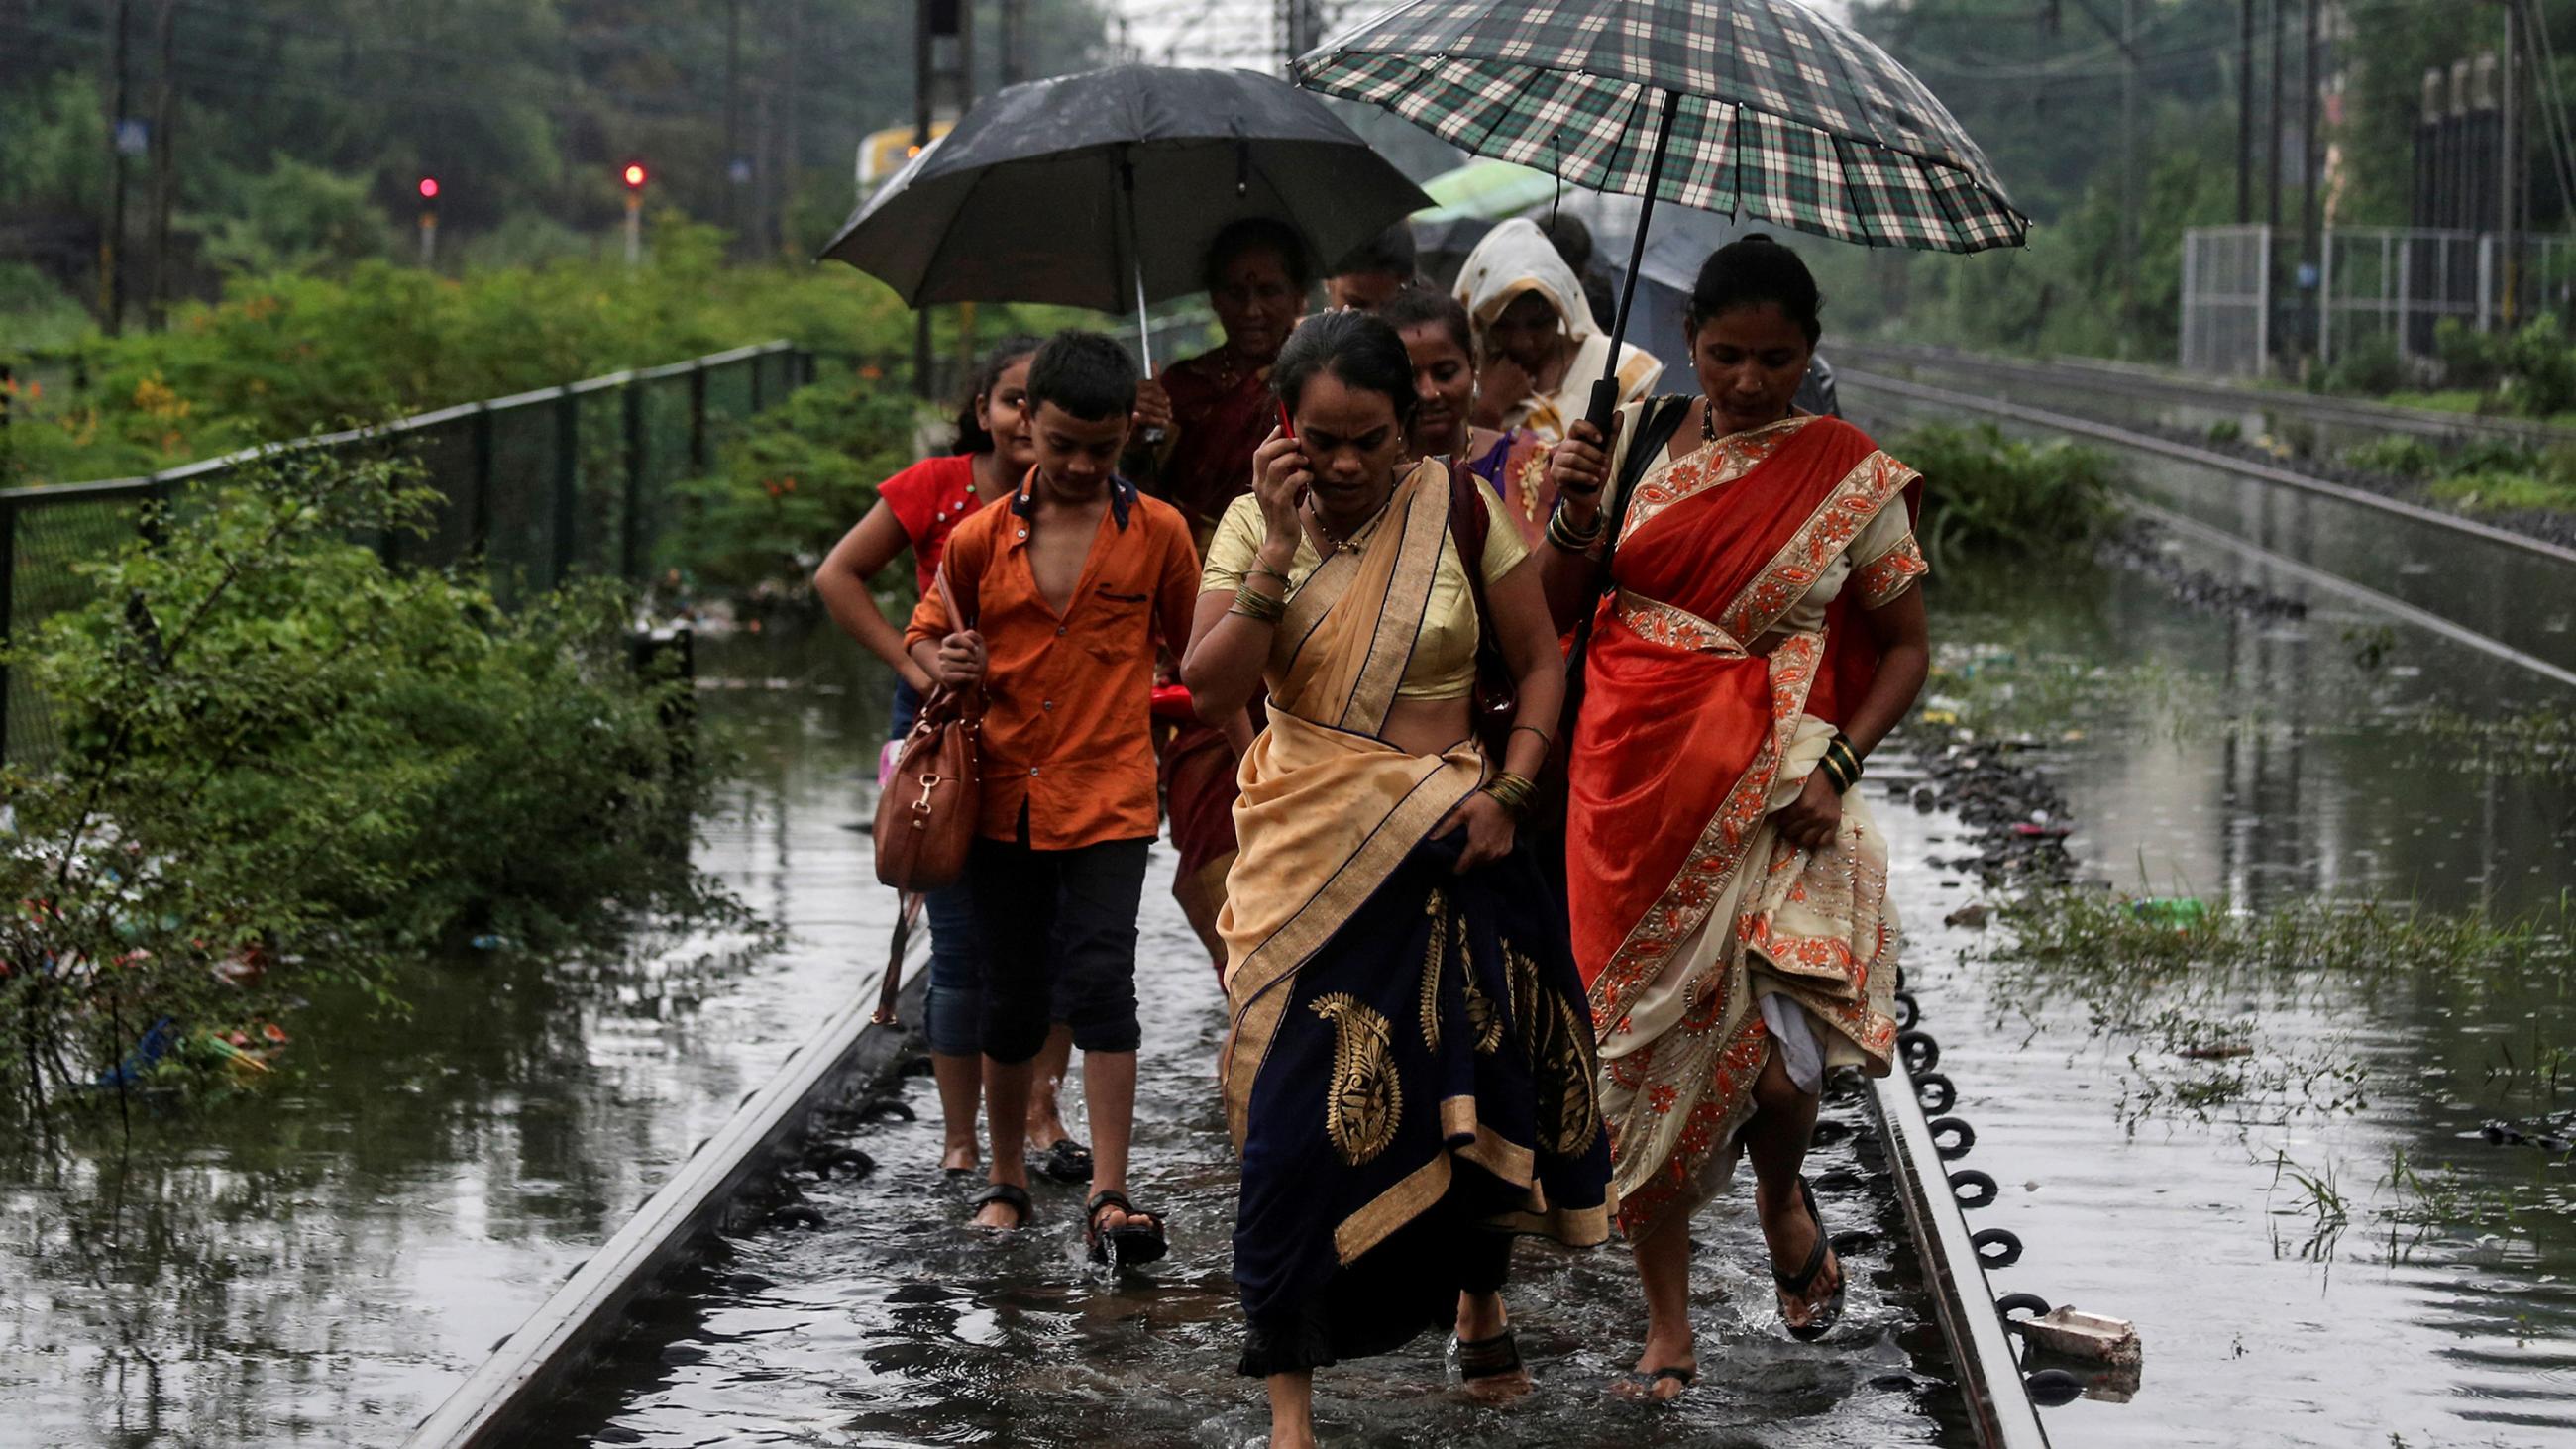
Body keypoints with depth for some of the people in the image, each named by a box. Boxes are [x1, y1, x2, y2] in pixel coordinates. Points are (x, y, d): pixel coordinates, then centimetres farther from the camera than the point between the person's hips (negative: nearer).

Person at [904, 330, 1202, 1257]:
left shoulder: (1158, 532, -1)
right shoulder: (980, 539, 1)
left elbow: (1197, 648, 12)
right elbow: (926, 631, 15)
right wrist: (942, 663, -6)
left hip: (1108, 797, -2)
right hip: (1005, 796, 2)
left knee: (1102, 979, -14)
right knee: (1011, 997, 9)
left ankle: (1109, 1198, -13)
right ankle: (1006, 1178, 26)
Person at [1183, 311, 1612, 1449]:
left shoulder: (1456, 511, -1)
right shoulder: (1254, 524, 0)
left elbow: (1540, 659, 6)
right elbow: (1209, 685, -11)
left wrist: (1508, 790, -6)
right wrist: (1280, 545, -17)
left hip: (1442, 845, 1)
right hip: (1308, 853, -1)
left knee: (1470, 1080, 7)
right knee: (1300, 1107, -6)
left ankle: (1478, 1293, 37)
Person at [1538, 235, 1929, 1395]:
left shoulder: (1851, 477, 0)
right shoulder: (1637, 440, 6)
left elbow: (1904, 648, 5)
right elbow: (1555, 614, 10)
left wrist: (1834, 765, -9)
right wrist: (1570, 518, -9)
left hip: (1771, 796, -2)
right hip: (1633, 778, 2)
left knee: (1775, 1065, -16)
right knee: (1641, 1049, 3)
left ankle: (1782, 1200, 21)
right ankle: (1667, 1329, 16)